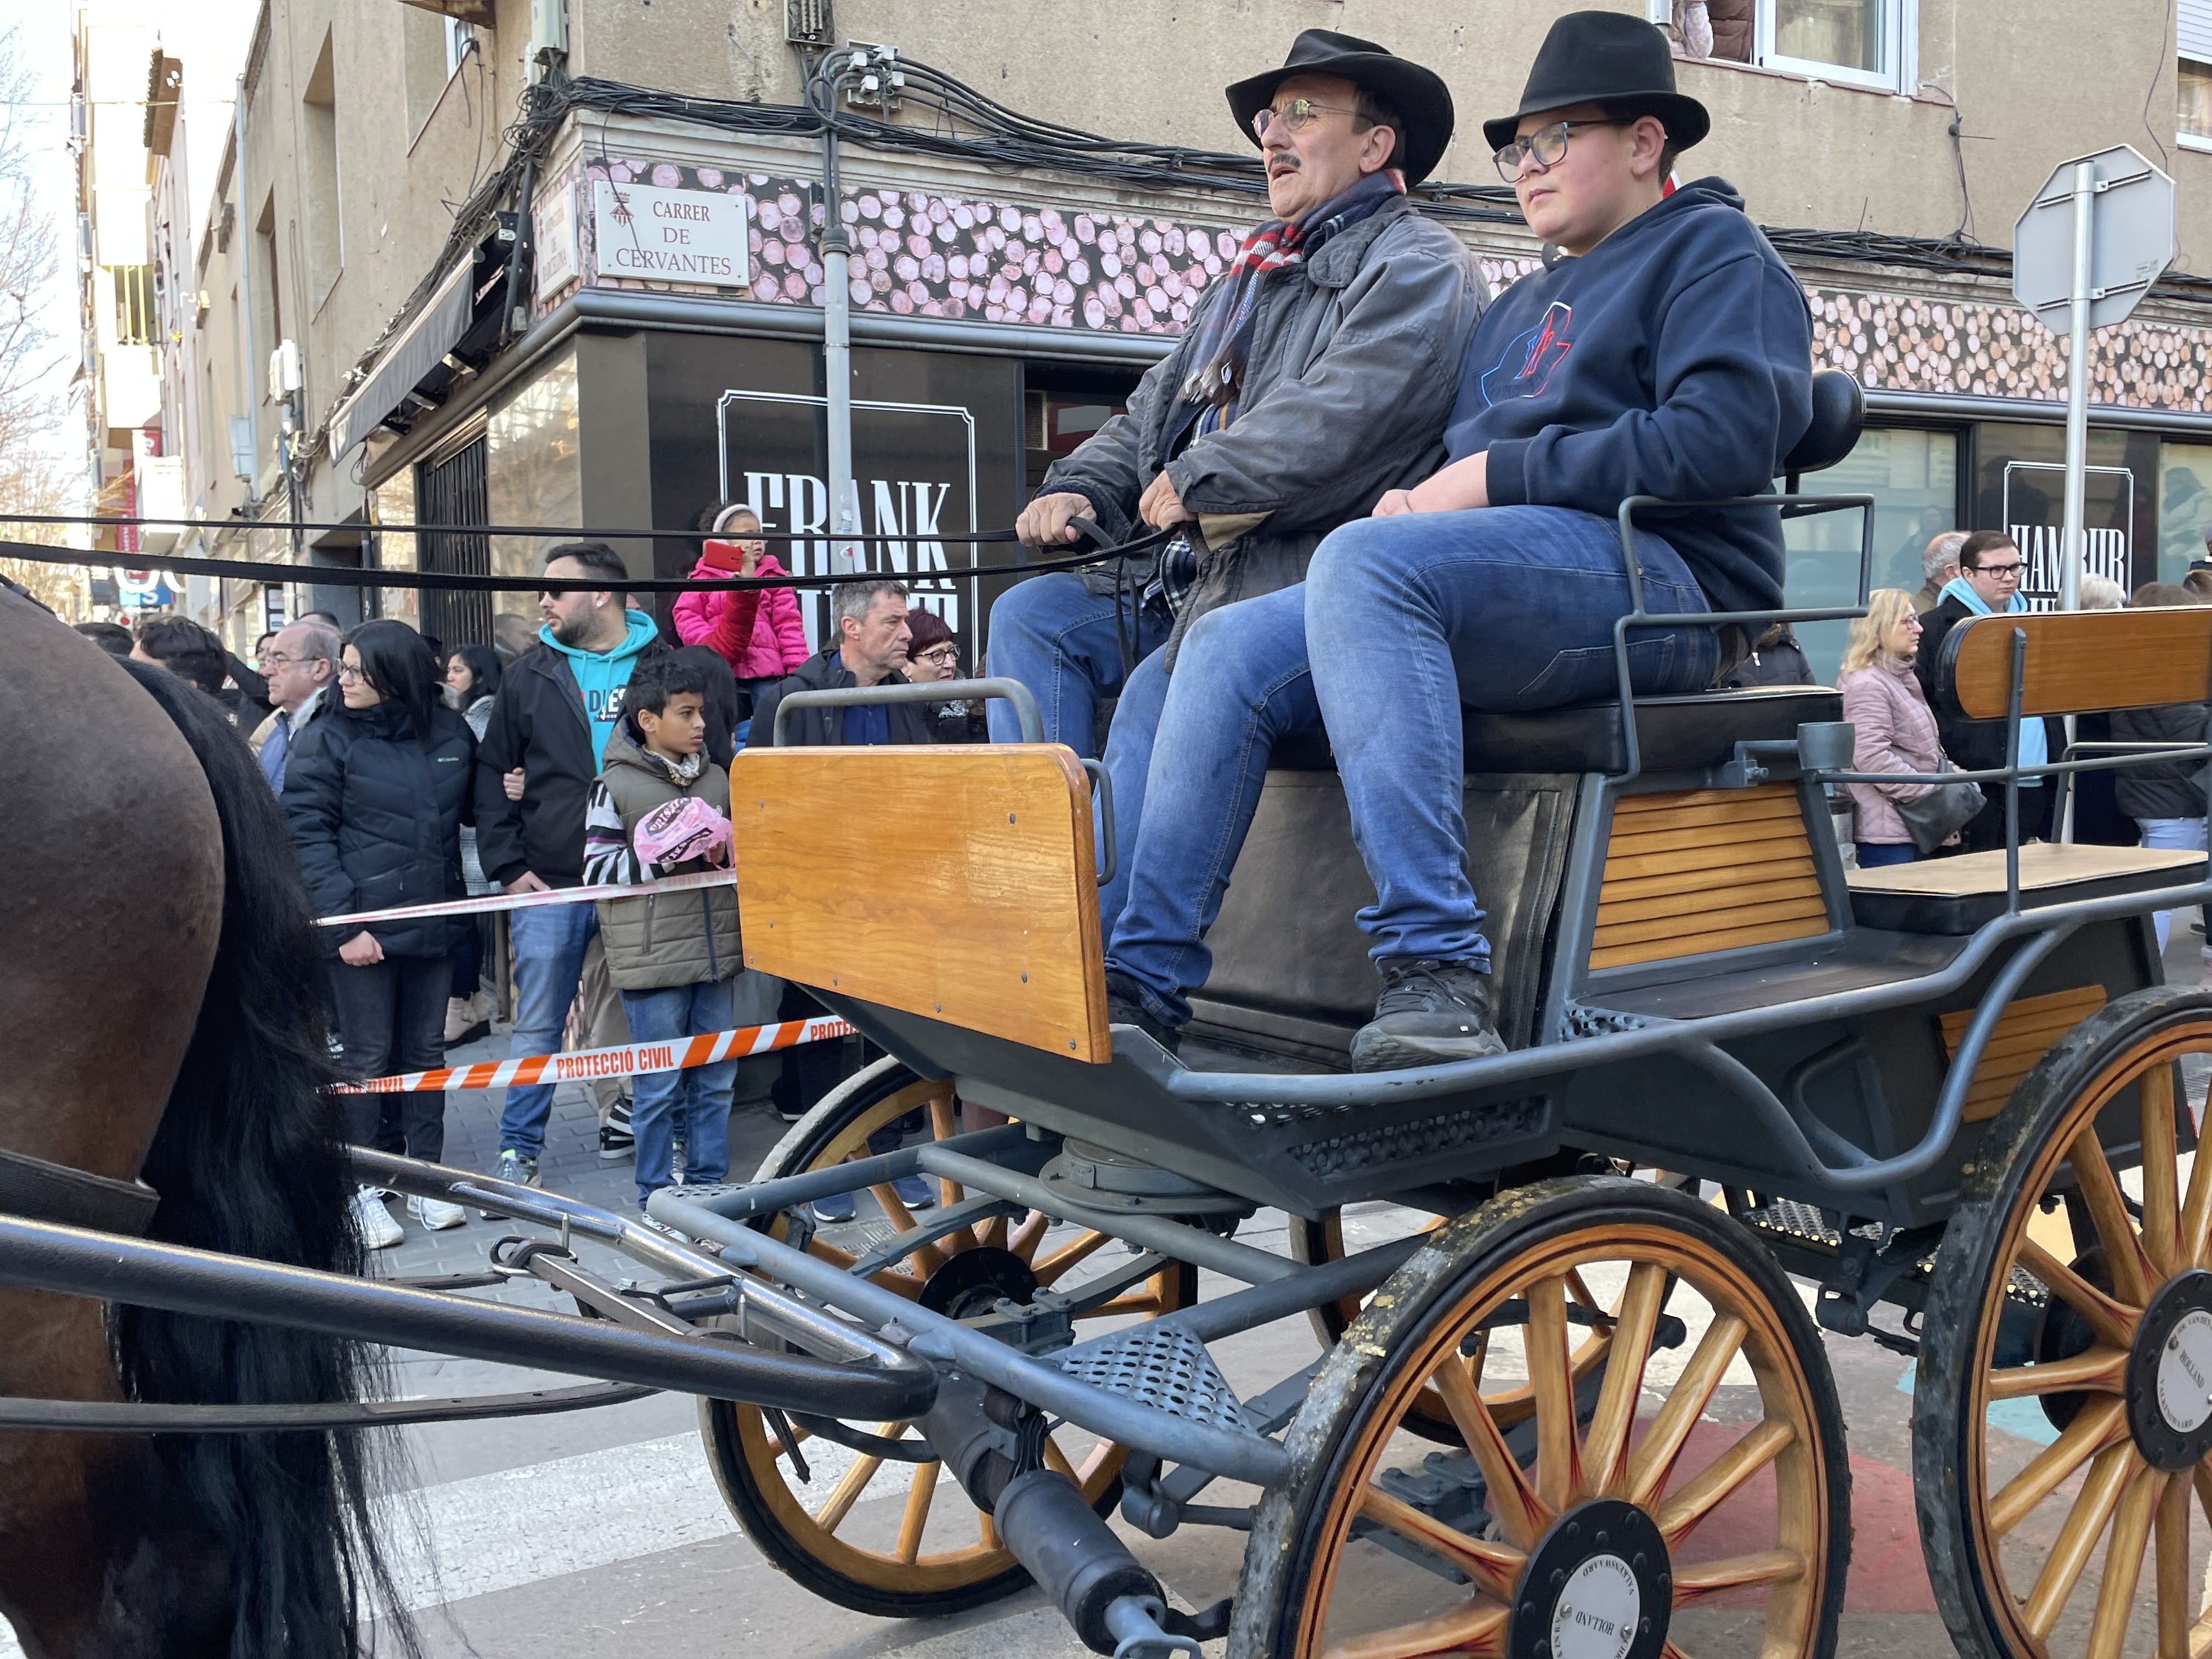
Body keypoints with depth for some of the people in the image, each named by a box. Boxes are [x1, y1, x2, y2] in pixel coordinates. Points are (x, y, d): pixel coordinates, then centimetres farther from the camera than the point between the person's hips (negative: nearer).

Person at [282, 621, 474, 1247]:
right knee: (368, 1057, 3)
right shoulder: (328, 739, -5)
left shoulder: (450, 733, 5)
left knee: (424, 1051, 12)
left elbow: (470, 809, 20)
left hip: (432, 922, 4)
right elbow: (307, 834, -9)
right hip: (363, 925, -3)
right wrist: (344, 923, -15)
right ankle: (362, 1191, 15)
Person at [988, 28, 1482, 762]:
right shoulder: (1254, 277, 26)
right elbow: (1151, 414, 25)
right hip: (1202, 572, 9)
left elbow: (1340, 418, -21)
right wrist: (1079, 489, 6)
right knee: (1030, 616, -2)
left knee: (1157, 699, -27)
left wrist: (1196, 481, -13)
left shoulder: (1416, 266, -4)